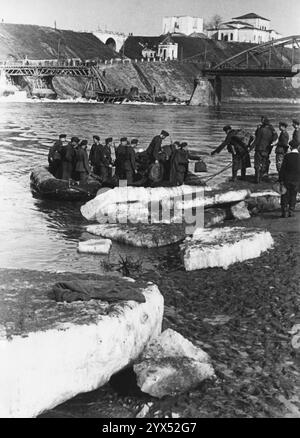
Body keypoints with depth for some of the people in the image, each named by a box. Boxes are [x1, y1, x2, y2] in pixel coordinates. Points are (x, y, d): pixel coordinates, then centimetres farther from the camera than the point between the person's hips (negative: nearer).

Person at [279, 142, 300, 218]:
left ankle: (284, 212, 7)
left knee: (285, 196, 9)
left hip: (287, 179, -1)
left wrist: (281, 179, -3)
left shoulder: (287, 156, -10)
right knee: (293, 196, 14)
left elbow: (283, 168, -9)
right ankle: (291, 212, 14)